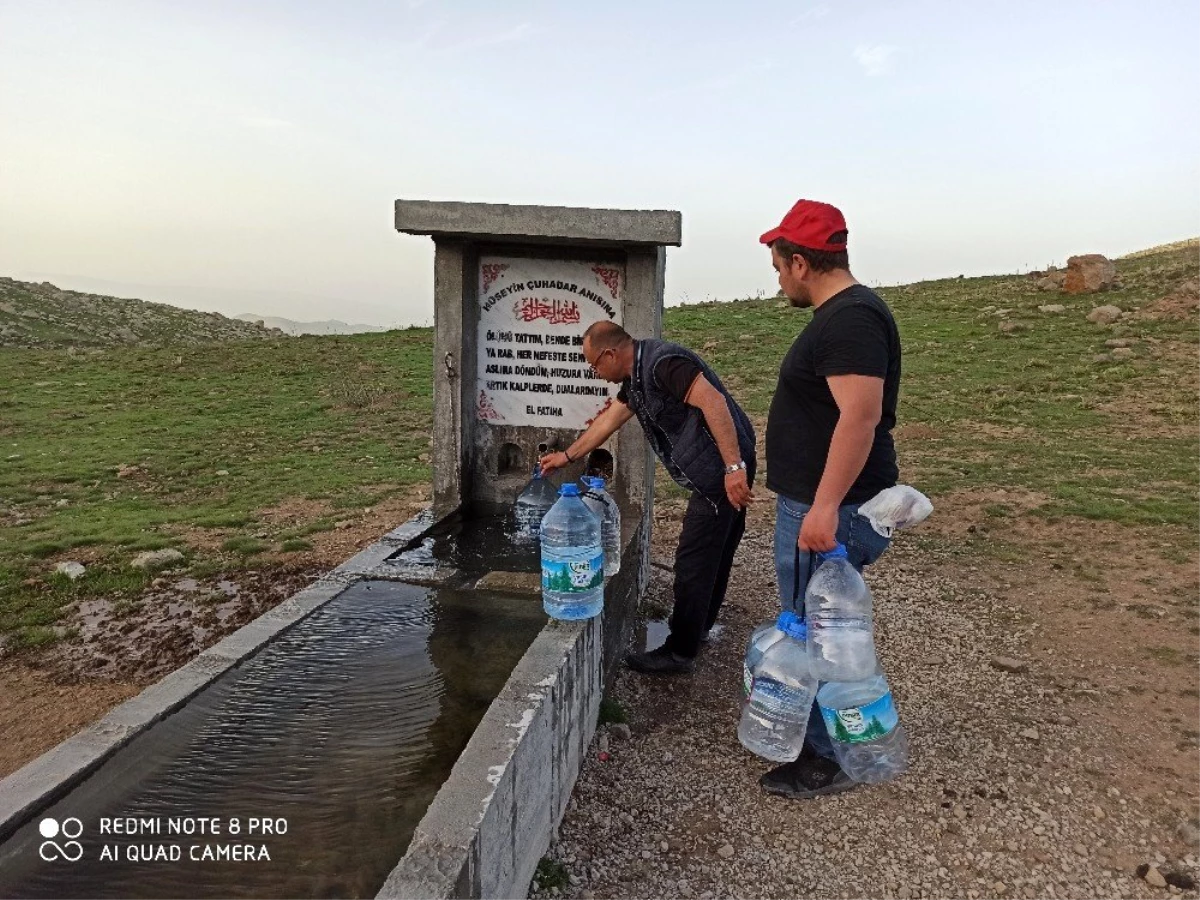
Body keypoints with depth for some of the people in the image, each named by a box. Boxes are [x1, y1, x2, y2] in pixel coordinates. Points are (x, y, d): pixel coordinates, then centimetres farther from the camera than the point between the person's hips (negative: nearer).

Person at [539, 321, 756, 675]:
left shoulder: (662, 363, -19)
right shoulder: (636, 376, 13)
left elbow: (713, 401, -28)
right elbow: (608, 421, 24)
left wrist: (734, 467, -32)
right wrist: (567, 456, 32)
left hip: (721, 471, -10)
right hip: (717, 473, 10)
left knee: (693, 561, -2)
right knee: (713, 553, 22)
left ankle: (679, 653, 9)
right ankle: (698, 627, 38)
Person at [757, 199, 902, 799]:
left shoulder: (851, 319, -19)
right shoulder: (839, 314, 14)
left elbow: (861, 415, -28)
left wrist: (826, 506, -29)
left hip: (830, 510, -11)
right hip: (817, 504, 11)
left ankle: (828, 761, 16)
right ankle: (815, 732, 36)